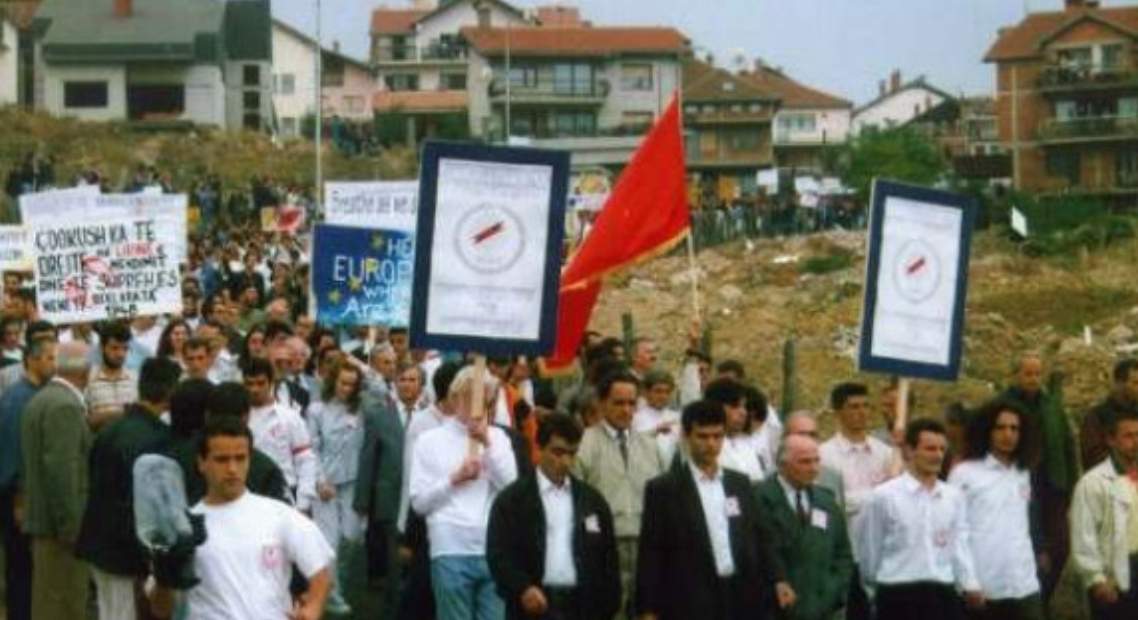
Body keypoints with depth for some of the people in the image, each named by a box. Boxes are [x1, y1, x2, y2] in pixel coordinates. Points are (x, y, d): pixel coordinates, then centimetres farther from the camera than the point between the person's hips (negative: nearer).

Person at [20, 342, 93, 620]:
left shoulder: (41, 400, 16)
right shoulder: (65, 406, -17)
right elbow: (61, 470, -22)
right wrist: (71, 526, -21)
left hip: (43, 519, 10)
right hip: (61, 524, -10)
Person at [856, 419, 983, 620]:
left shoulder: (954, 497, 7)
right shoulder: (883, 496, -6)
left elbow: (960, 544, 4)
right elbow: (869, 550, 2)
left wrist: (970, 585, -10)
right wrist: (878, 593, 11)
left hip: (942, 595, 4)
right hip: (898, 596, -4)